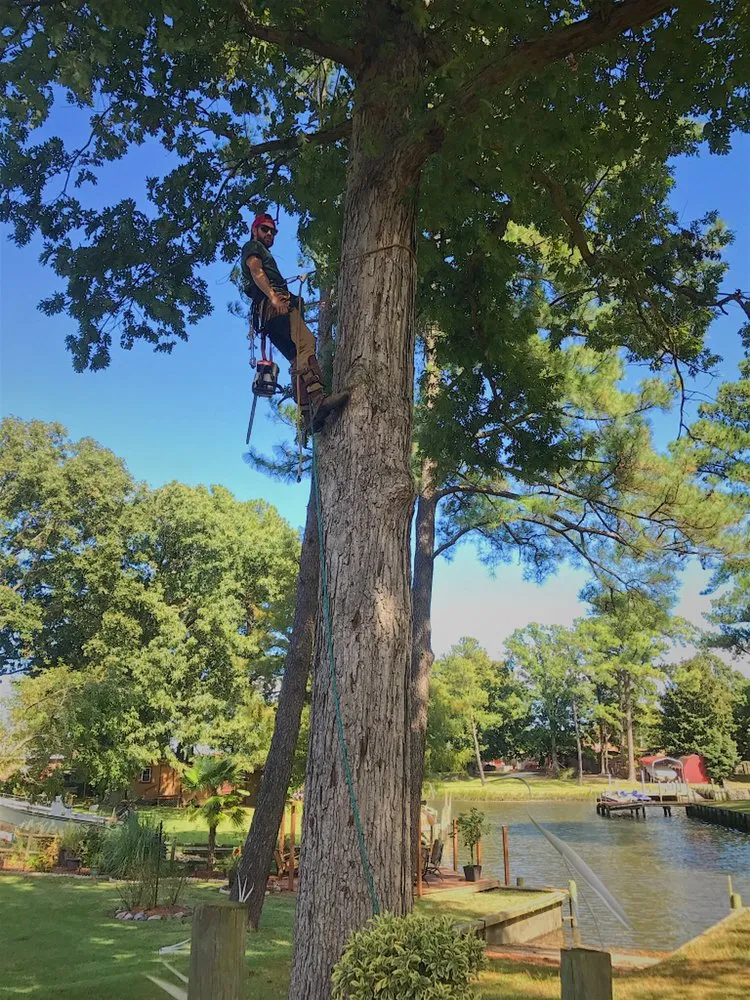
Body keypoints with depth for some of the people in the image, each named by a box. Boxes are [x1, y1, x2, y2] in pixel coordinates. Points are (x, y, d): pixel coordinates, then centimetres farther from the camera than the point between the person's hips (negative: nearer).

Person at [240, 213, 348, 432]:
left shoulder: (264, 253, 41)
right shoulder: (252, 247, 15)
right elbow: (256, 271, -5)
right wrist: (274, 297, -22)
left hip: (277, 307, 10)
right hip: (274, 306, -10)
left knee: (299, 360, -4)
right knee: (305, 342, -29)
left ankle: (309, 415, -17)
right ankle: (318, 400, -48)